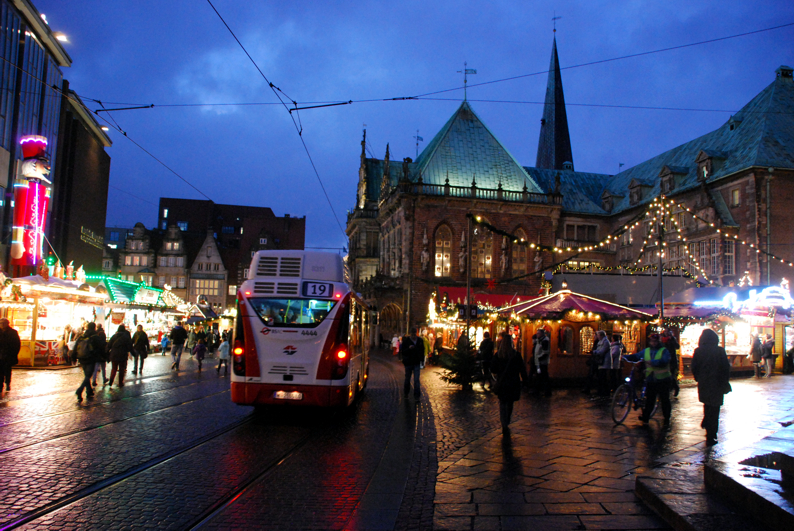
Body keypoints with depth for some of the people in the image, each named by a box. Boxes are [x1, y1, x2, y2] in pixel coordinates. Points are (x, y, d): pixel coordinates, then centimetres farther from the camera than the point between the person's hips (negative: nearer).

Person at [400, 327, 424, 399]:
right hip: (408, 363, -1)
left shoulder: (420, 340, 2)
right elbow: (403, 352, -8)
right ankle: (406, 392, 33)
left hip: (416, 363, 1)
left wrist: (422, 359, 5)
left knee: (416, 380, -5)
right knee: (407, 378, 13)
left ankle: (416, 395, 0)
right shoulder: (406, 340, -7)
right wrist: (408, 348, -25)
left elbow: (422, 351, 13)